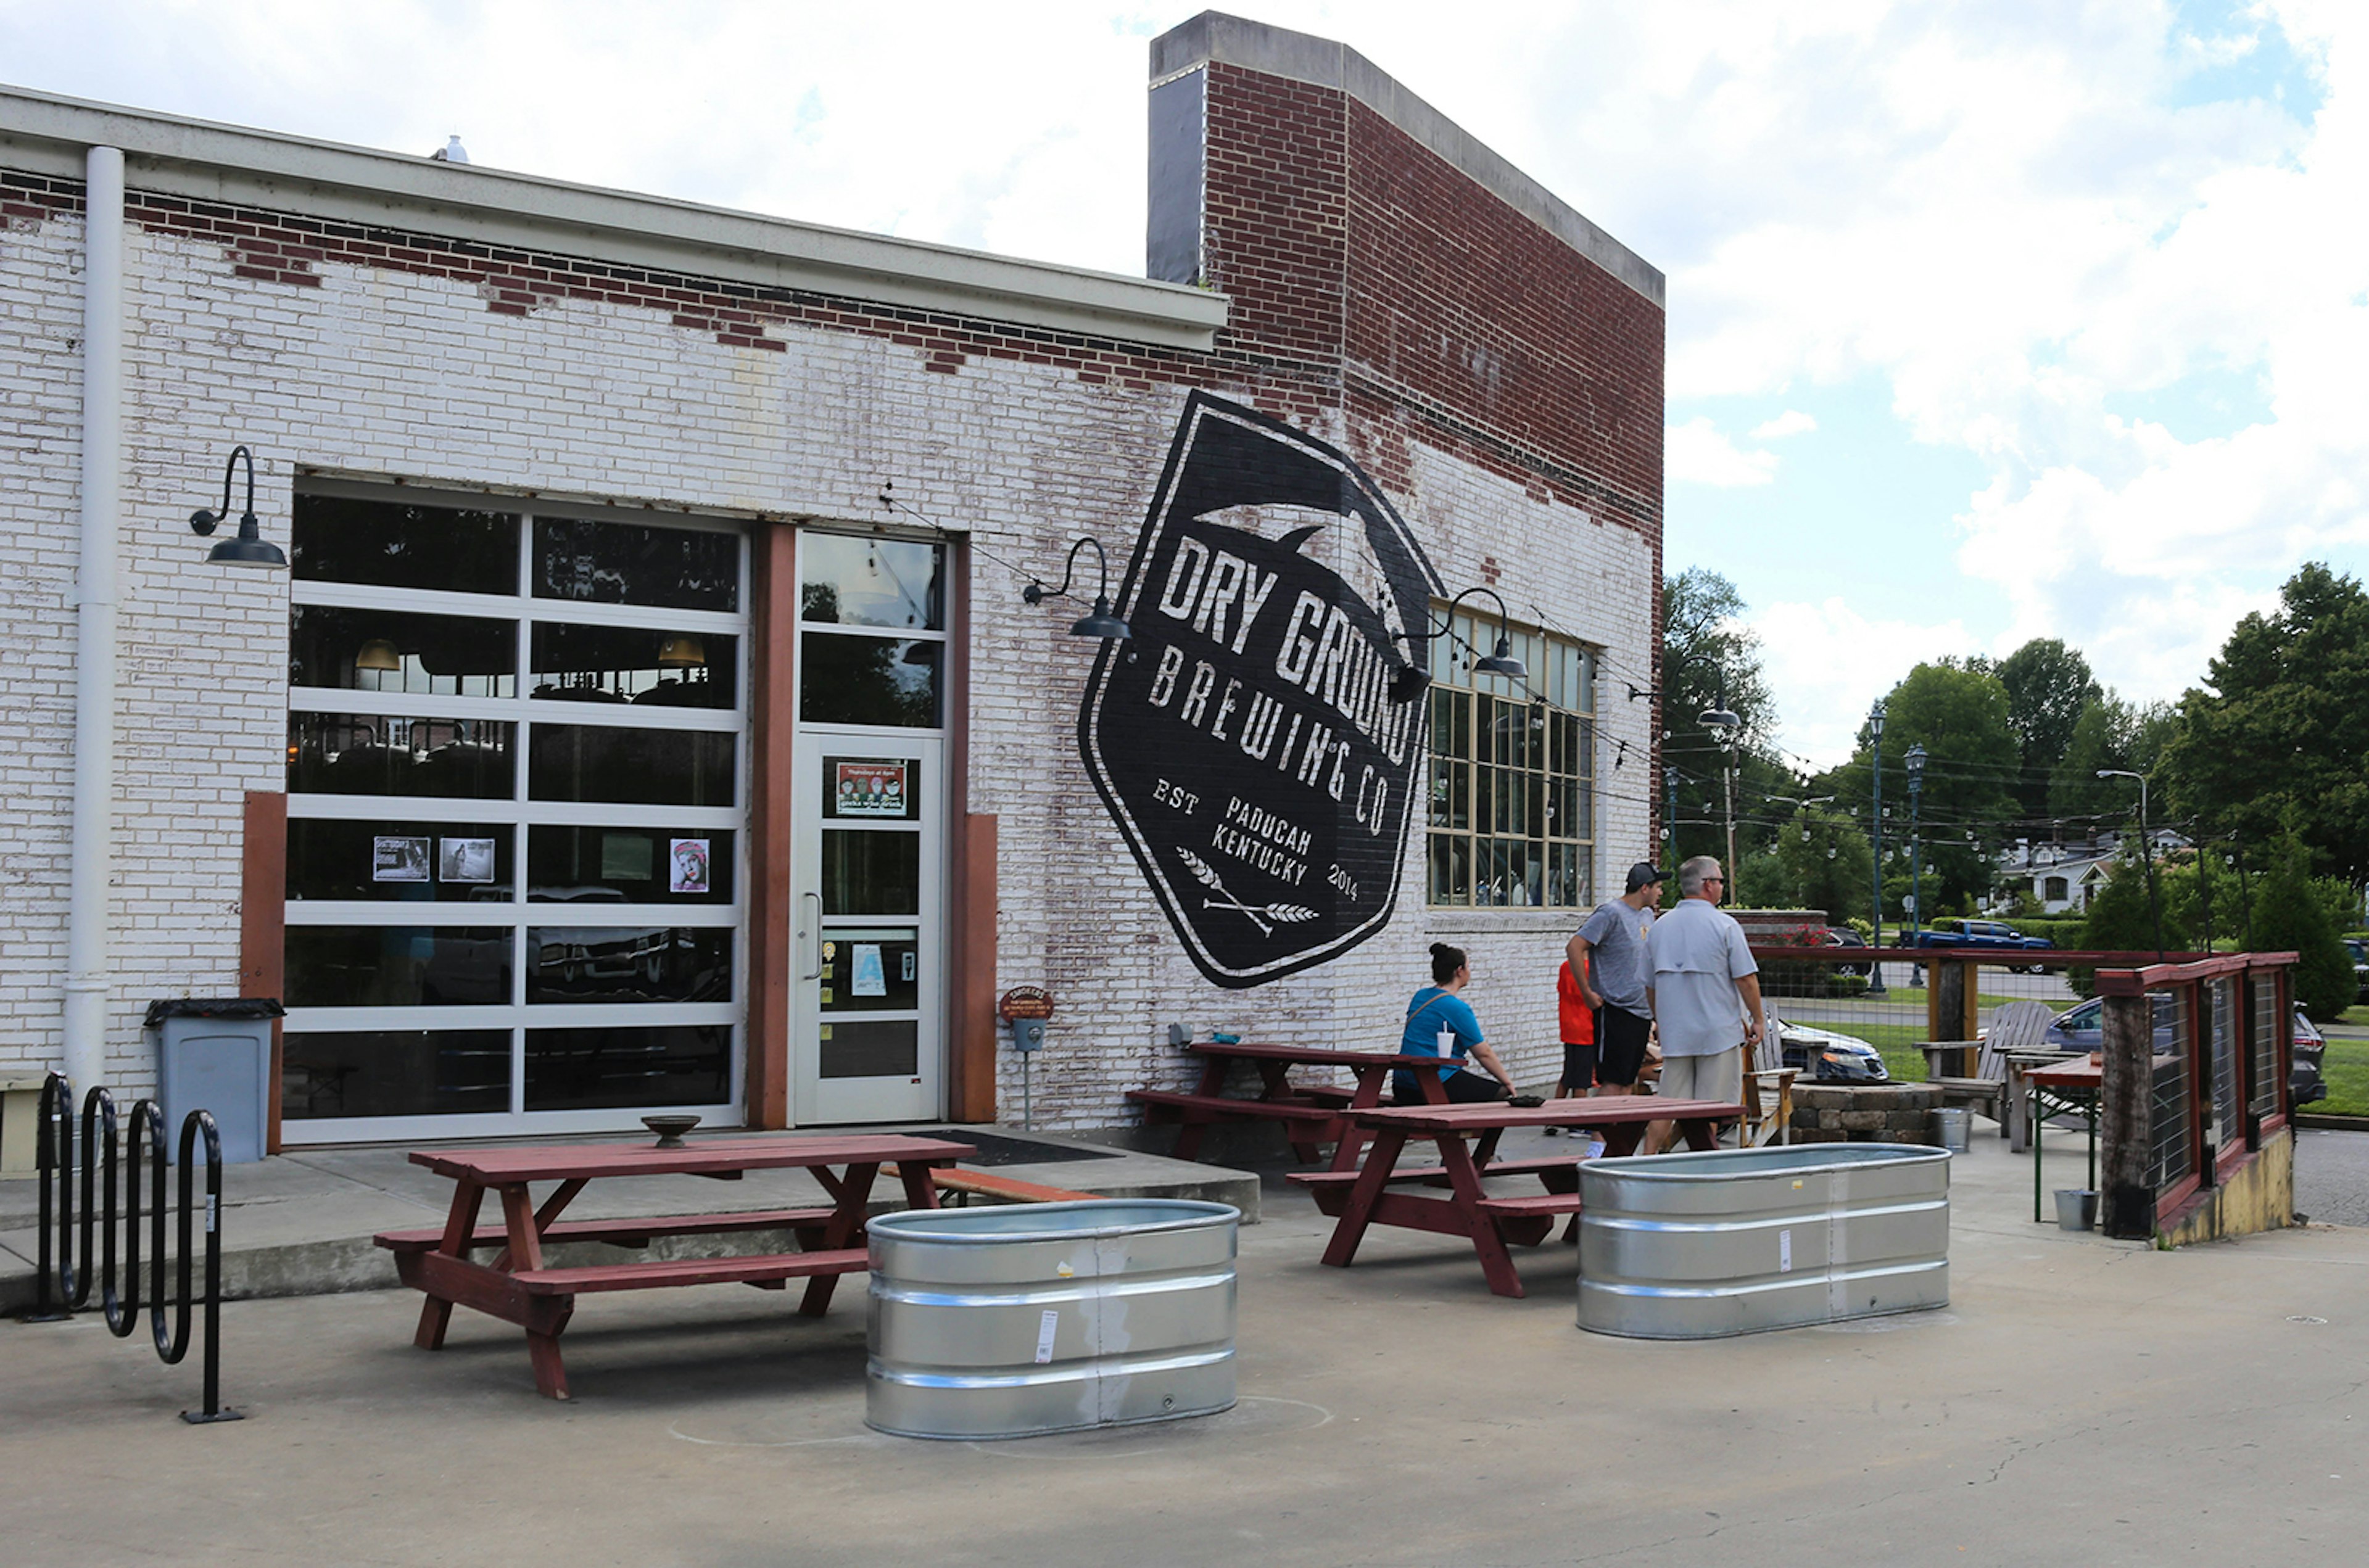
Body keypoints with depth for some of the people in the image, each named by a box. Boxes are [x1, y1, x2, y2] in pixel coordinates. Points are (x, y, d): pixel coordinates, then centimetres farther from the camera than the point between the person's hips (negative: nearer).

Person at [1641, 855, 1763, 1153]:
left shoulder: (1659, 926, 9)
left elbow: (1649, 985, 15)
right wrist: (1756, 1019, 2)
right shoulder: (1724, 925, -8)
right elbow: (1746, 979, -10)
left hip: (1674, 1033, 5)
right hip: (1719, 1031, -5)